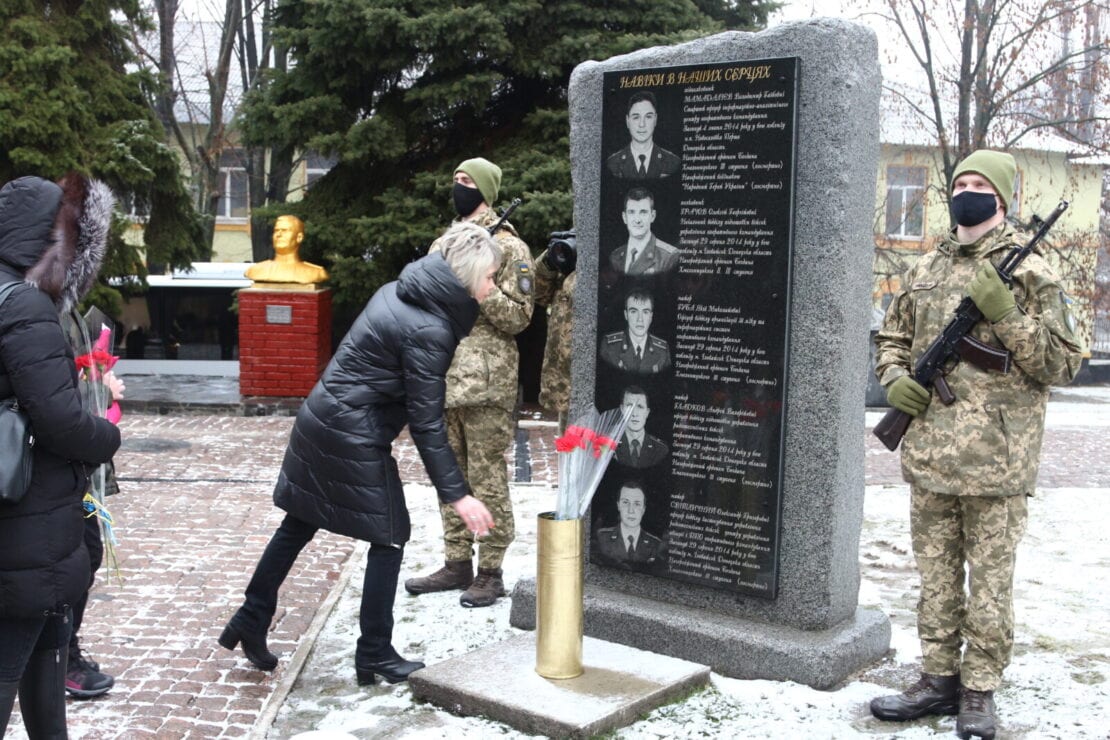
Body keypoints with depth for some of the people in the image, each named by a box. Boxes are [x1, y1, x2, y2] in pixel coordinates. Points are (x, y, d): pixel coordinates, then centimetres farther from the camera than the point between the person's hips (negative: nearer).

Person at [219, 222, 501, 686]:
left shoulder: (399, 293, 6)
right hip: (354, 439, -9)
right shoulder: (427, 330, -21)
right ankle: (375, 657, 12)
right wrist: (456, 495, -18)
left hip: (320, 419, 9)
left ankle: (250, 622, 28)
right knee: (390, 537, 4)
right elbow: (426, 424, -21)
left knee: (298, 525, 17)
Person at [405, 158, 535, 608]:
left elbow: (519, 317, -9)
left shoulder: (508, 247, -4)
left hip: (485, 383, -7)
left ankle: (490, 572, 6)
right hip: (443, 380, 7)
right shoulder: (443, 246, 17)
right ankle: (457, 564, 23)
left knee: (487, 479, -2)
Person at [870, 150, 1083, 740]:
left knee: (989, 579, 4)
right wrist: (896, 381, 1)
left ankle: (979, 691, 16)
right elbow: (891, 338, 22)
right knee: (936, 574, 13)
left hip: (996, 458, -4)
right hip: (929, 453, 5)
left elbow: (1061, 364, -4)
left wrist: (1006, 314, -17)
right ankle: (939, 679, 25)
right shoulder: (925, 270, 12)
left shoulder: (1030, 272, -2)